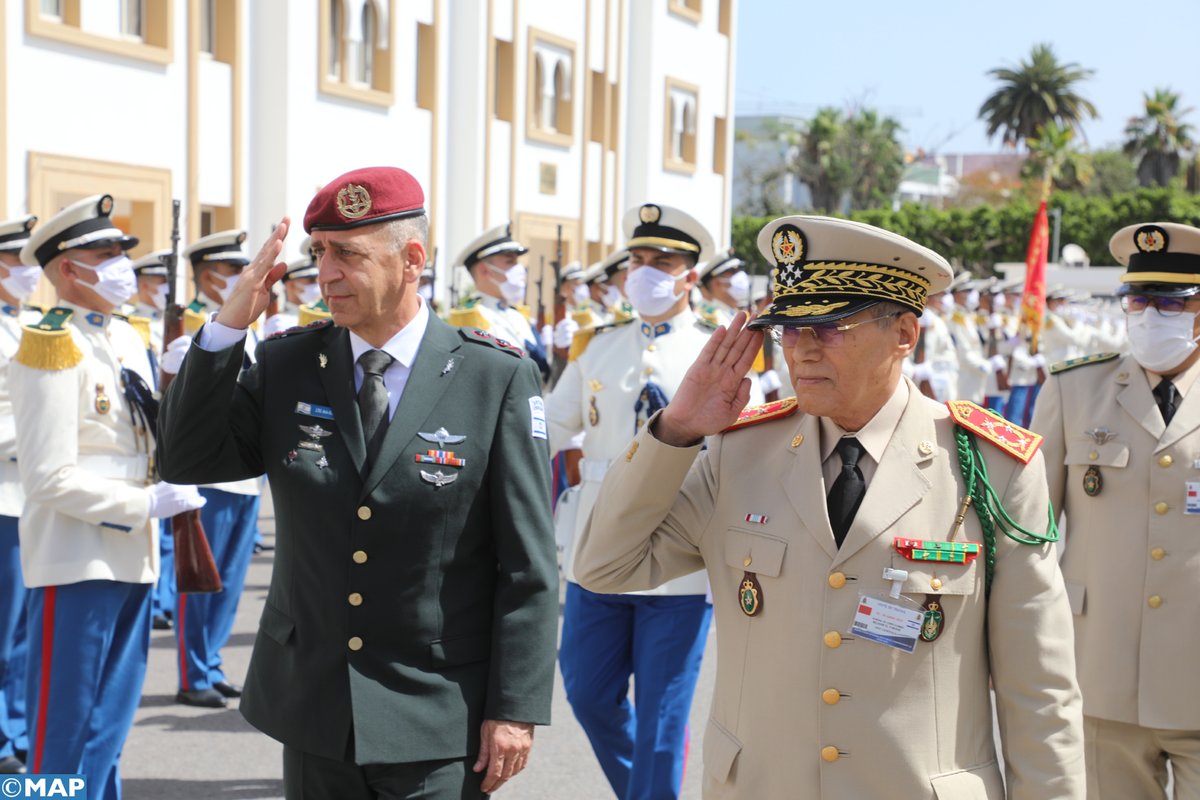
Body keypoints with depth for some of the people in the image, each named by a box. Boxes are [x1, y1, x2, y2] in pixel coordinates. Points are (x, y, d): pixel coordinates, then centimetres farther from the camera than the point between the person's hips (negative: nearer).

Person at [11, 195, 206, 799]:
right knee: (63, 733, 3)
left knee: (108, 730, 16)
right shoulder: (50, 347, -13)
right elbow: (51, 479, -18)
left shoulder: (126, 339, 11)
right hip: (77, 561, -8)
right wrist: (149, 504, -17)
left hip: (133, 557, 8)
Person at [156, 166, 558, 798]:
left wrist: (516, 709, -11)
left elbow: (528, 567, -8)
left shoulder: (497, 378, -8)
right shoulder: (285, 365, 3)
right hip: (313, 710, 4)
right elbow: (185, 460, -1)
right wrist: (228, 325, -10)